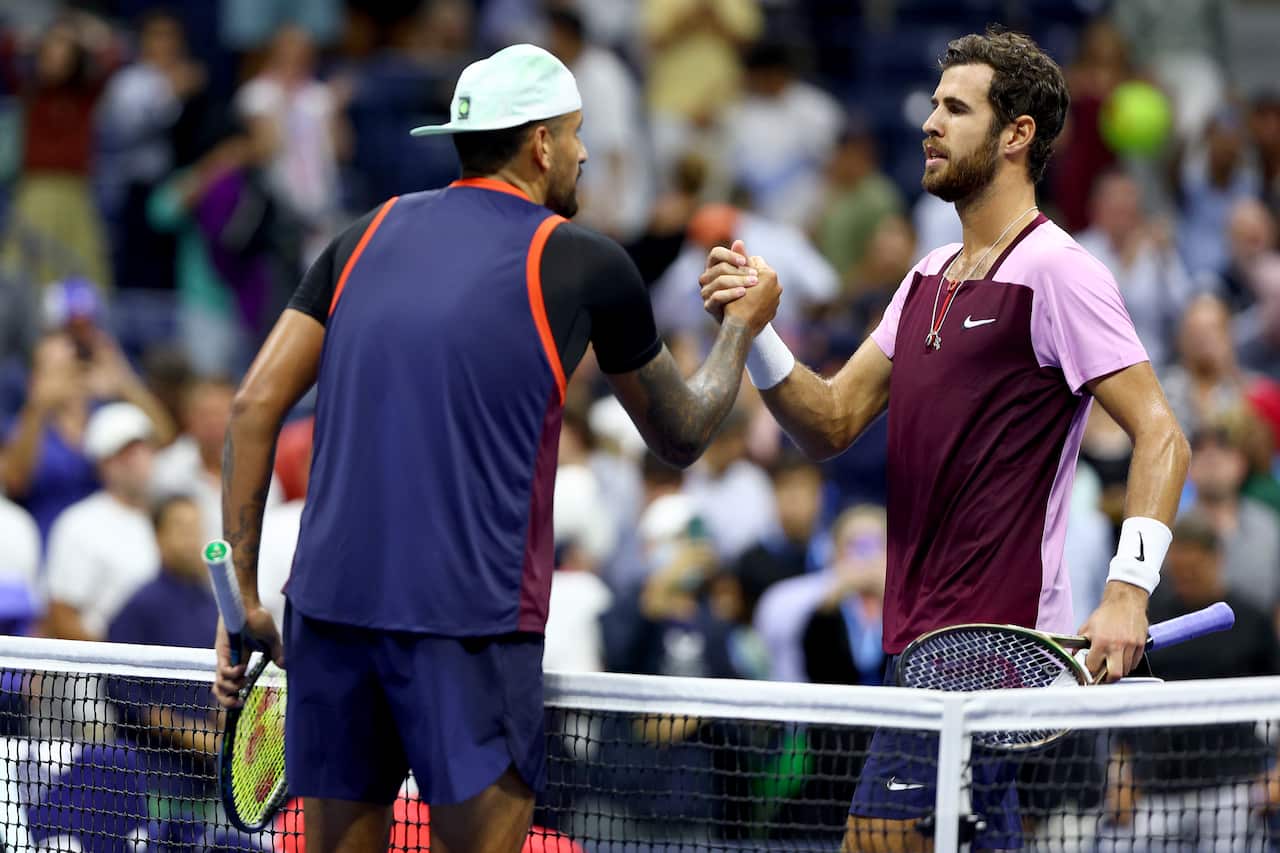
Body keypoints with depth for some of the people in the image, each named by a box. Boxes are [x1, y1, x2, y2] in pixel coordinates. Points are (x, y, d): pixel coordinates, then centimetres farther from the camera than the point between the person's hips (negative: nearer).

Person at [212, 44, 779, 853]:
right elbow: (681, 435, 16)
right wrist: (744, 323, 33)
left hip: (327, 602, 5)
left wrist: (242, 592, 9)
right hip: (466, 625, -5)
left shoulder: (370, 234, 13)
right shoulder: (584, 264, 2)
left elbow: (256, 406, 7)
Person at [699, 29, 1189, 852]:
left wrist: (1127, 592, -26)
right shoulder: (930, 278, 17)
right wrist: (756, 329, -2)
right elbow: (833, 423, 15)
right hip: (926, 635, 9)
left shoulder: (1056, 273, -10)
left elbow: (1161, 436, -15)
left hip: (992, 647, -9)